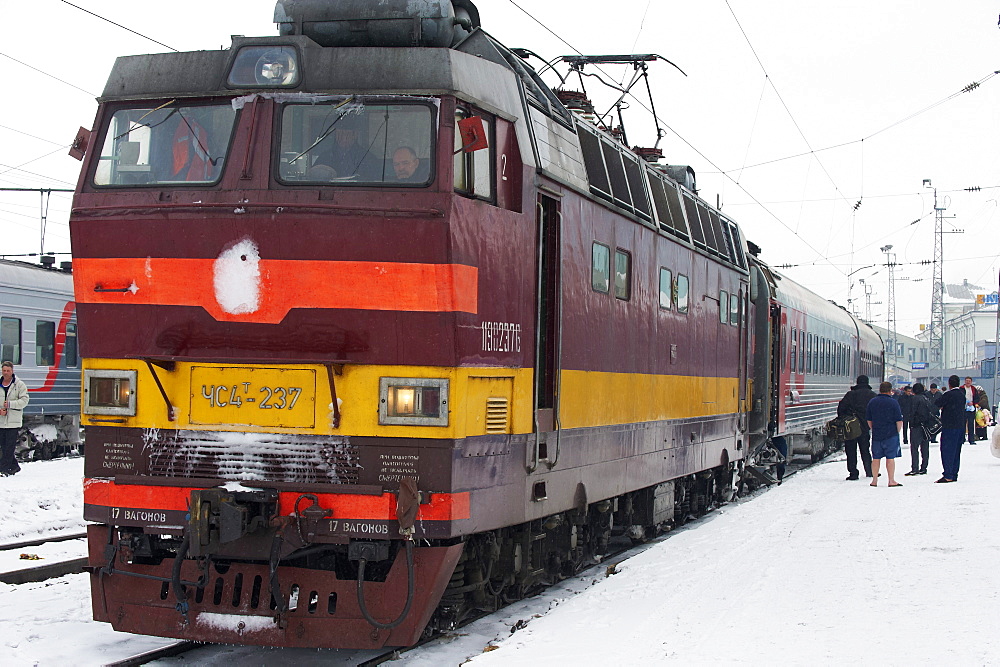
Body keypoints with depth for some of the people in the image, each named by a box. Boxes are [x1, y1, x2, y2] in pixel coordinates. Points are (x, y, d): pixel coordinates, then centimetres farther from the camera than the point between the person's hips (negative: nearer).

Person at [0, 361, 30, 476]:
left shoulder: (19, 385, -1)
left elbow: (25, 400, -6)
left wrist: (10, 404, -16)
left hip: (13, 421, -4)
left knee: (9, 446, -8)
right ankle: (14, 466, 21)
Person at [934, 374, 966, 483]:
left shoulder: (948, 394, -15)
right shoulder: (962, 394, 8)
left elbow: (936, 405, -11)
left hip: (949, 426, -8)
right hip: (961, 425, 8)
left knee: (947, 450, -5)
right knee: (956, 451, 12)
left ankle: (948, 476, -9)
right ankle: (954, 475, 14)